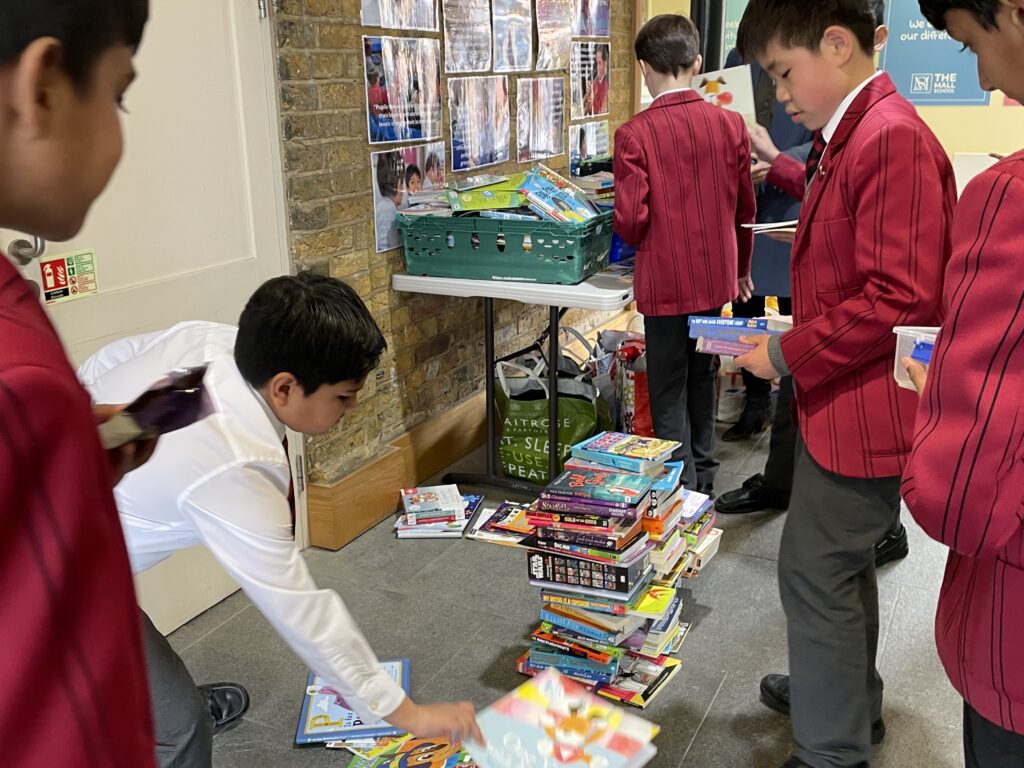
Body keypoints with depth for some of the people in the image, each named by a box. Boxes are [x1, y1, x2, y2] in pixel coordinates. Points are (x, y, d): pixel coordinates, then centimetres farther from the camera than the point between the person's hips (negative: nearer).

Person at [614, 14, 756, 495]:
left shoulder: (635, 135, -14)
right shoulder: (730, 125, -2)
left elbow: (630, 222, -16)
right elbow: (745, 210, 5)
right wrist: (741, 269, 20)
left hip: (665, 284, -5)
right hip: (716, 278, 5)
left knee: (668, 396, 7)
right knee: (702, 380, 21)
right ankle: (703, 480, 34)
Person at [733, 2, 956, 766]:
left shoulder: (892, 138, -20)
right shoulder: (851, 137, 12)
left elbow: (899, 300, -25)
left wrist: (789, 354, -17)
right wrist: (792, 335, 9)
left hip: (864, 409, -10)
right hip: (842, 404, 10)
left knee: (816, 575, 1)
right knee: (844, 565, 22)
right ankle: (846, 697, 42)